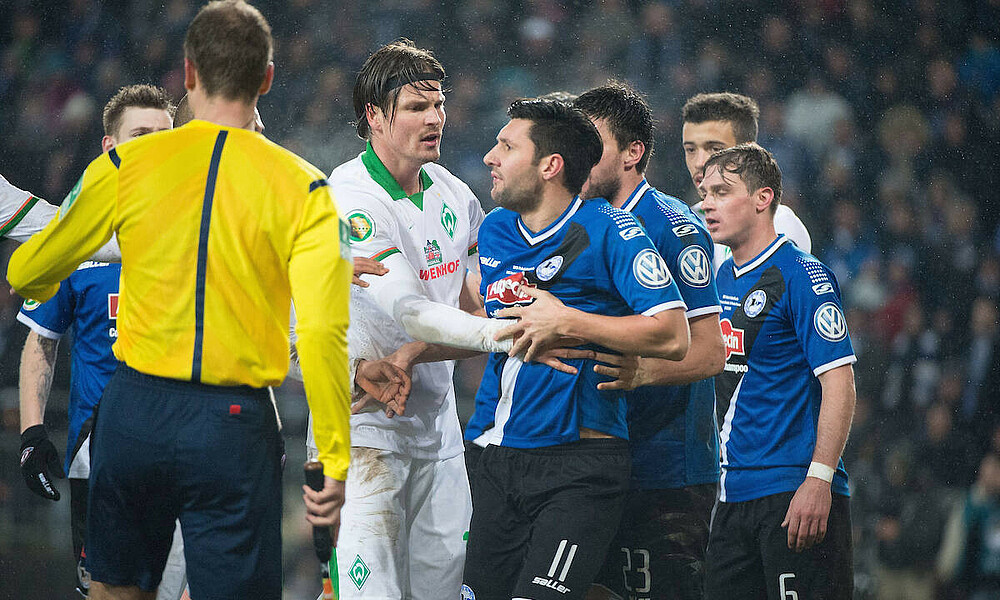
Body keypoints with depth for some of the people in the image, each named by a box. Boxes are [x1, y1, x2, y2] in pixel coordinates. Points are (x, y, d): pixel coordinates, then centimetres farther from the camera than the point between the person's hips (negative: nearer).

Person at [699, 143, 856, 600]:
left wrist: (818, 481, -21)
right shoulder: (723, 280, 15)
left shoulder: (802, 277, -10)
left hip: (795, 493, -8)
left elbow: (839, 383, -15)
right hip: (734, 494, 8)